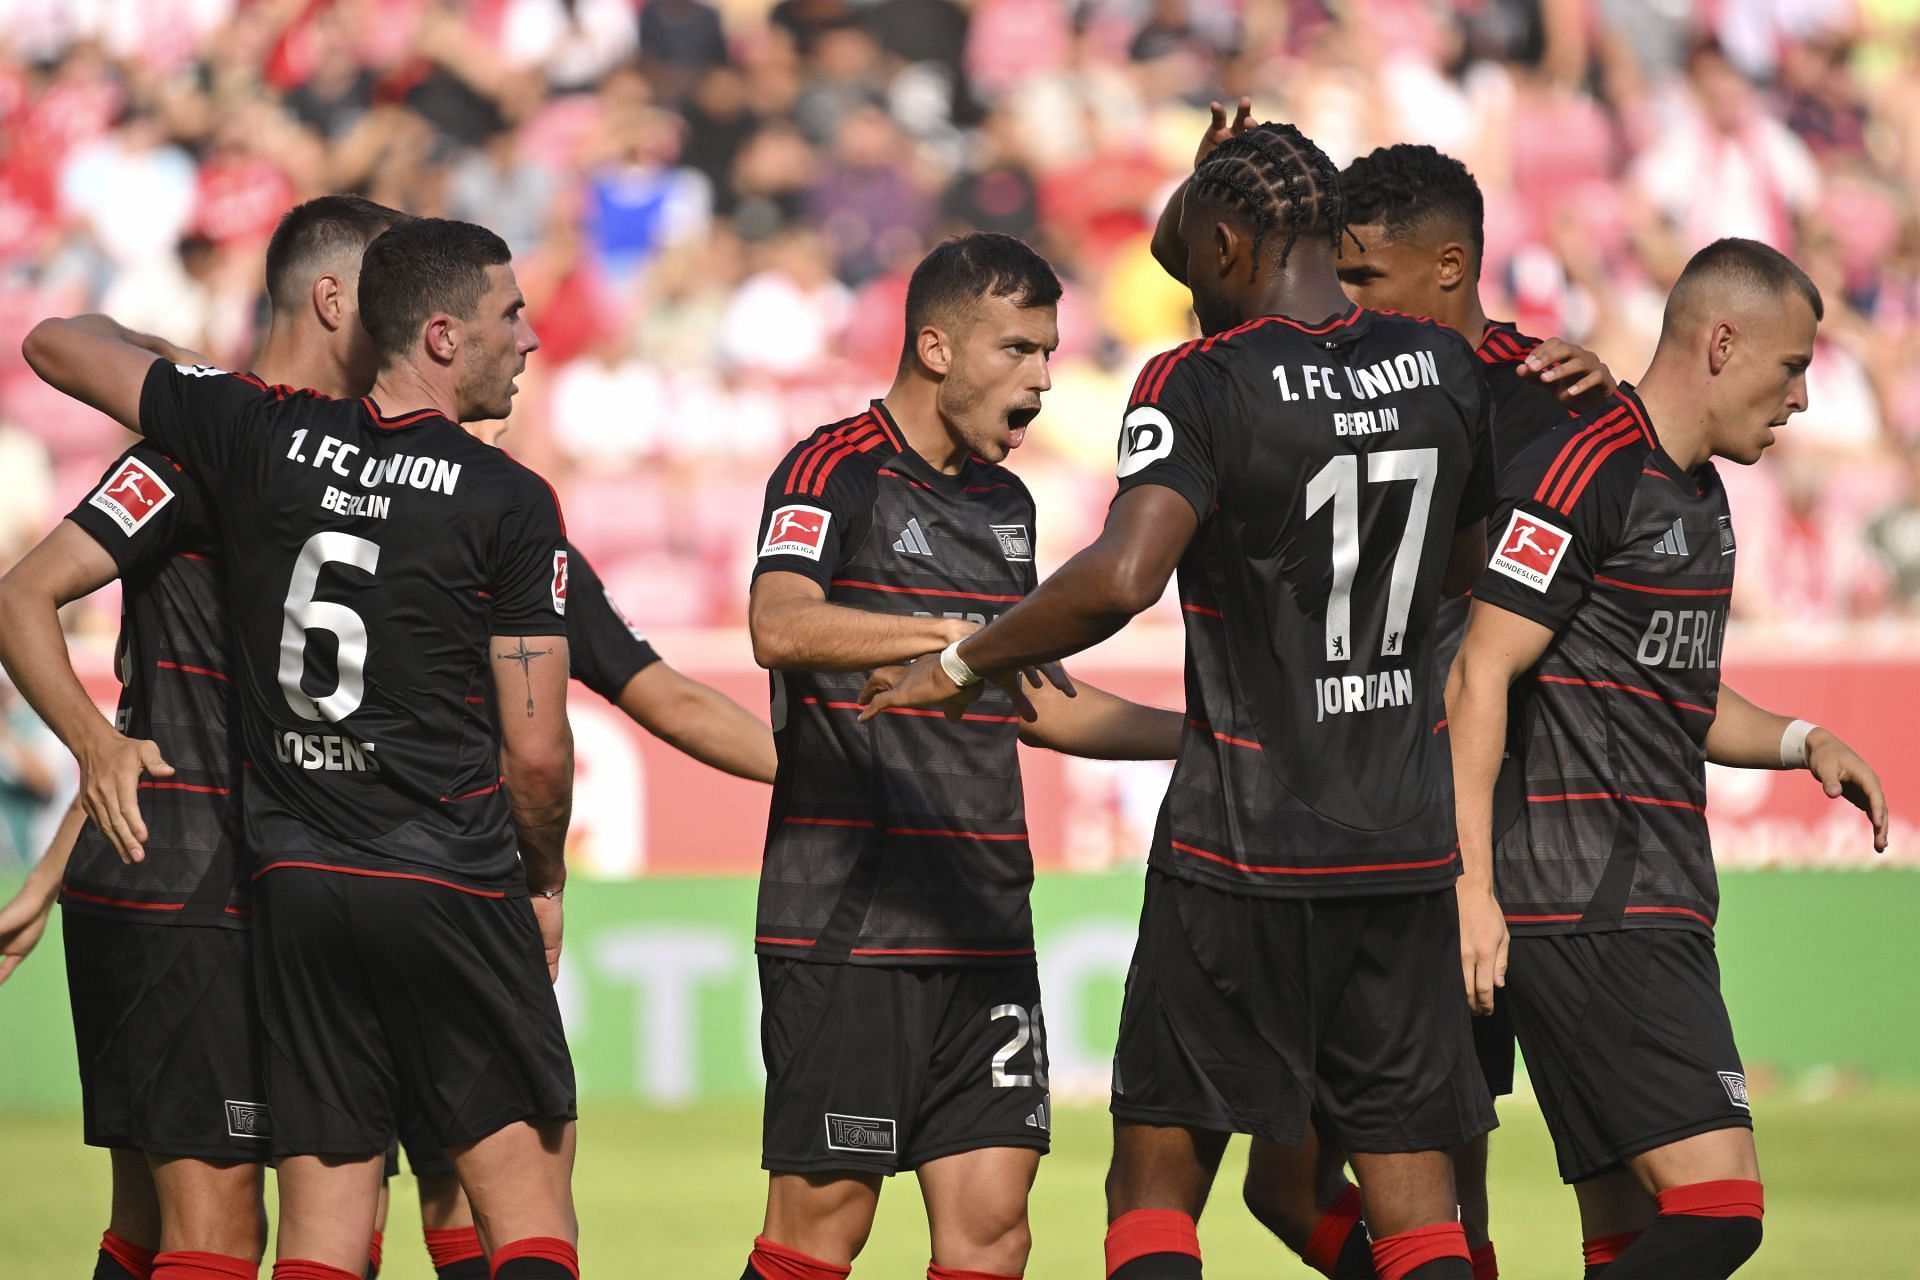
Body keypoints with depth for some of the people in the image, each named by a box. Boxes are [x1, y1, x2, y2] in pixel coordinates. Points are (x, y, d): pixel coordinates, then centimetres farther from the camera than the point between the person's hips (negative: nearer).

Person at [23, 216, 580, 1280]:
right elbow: (537, 752, -5)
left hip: (294, 880, 4)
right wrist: (544, 883, 13)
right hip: (450, 887, -4)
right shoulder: (509, 503, -7)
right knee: (525, 1186, 3)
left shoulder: (264, 435, 3)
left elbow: (56, 346, 16)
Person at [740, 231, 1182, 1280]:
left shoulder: (1005, 502, 18)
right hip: (845, 924, -7)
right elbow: (780, 627, -25)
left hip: (984, 921, 7)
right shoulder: (836, 470, -6)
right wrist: (953, 633, -36)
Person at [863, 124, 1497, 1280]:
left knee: (1159, 1177, 4)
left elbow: (1122, 579, -26)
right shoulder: (1445, 370, 5)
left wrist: (960, 664, -14)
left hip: (1246, 848, -5)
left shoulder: (1202, 384, -12)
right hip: (1409, 844, 5)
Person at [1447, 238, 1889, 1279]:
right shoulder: (1586, 471, -10)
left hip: (1655, 919, 10)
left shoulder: (1701, 497, 20)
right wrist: (1471, 886, -19)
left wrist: (1798, 742, 15)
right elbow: (1480, 675, -14)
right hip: (1588, 915, -10)